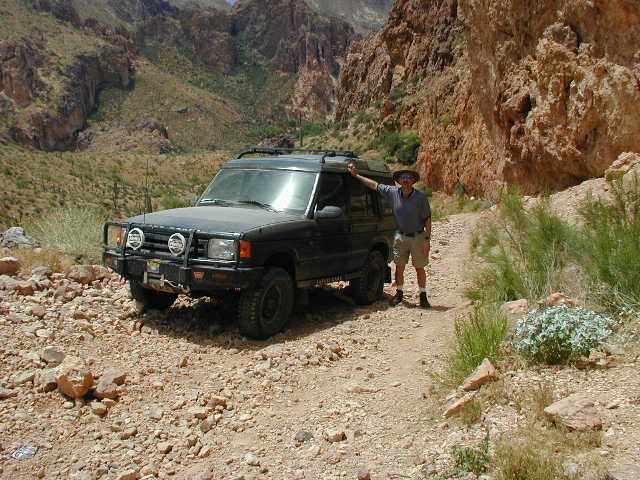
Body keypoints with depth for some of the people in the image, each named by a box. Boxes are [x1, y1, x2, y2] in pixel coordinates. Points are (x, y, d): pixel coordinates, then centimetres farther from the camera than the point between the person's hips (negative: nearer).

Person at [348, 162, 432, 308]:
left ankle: (423, 295, 21)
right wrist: (356, 175, 2)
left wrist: (427, 239, -12)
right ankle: (399, 293, 25)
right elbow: (374, 185, 3)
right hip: (400, 236, 3)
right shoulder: (392, 192, -3)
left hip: (418, 237, -3)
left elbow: (427, 219, -7)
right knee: (399, 267, 7)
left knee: (419, 268, 7)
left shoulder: (420, 198, -10)